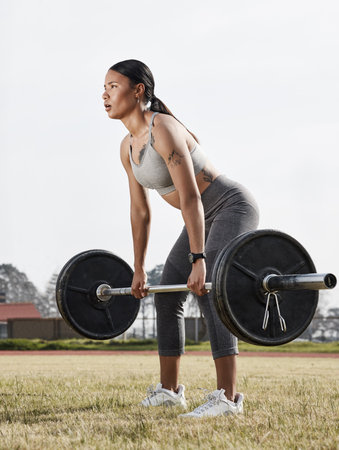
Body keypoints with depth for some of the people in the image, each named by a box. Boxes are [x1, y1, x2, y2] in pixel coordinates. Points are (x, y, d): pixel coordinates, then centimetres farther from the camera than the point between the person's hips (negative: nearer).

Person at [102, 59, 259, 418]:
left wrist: (198, 260, -37)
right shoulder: (128, 147, 2)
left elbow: (190, 197, -32)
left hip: (233, 207, -10)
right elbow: (140, 210, 9)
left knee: (209, 291, -24)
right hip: (205, 216, 10)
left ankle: (227, 397, -26)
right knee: (166, 294, 8)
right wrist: (138, 269, 11)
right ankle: (169, 389, 17)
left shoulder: (164, 130, -26)